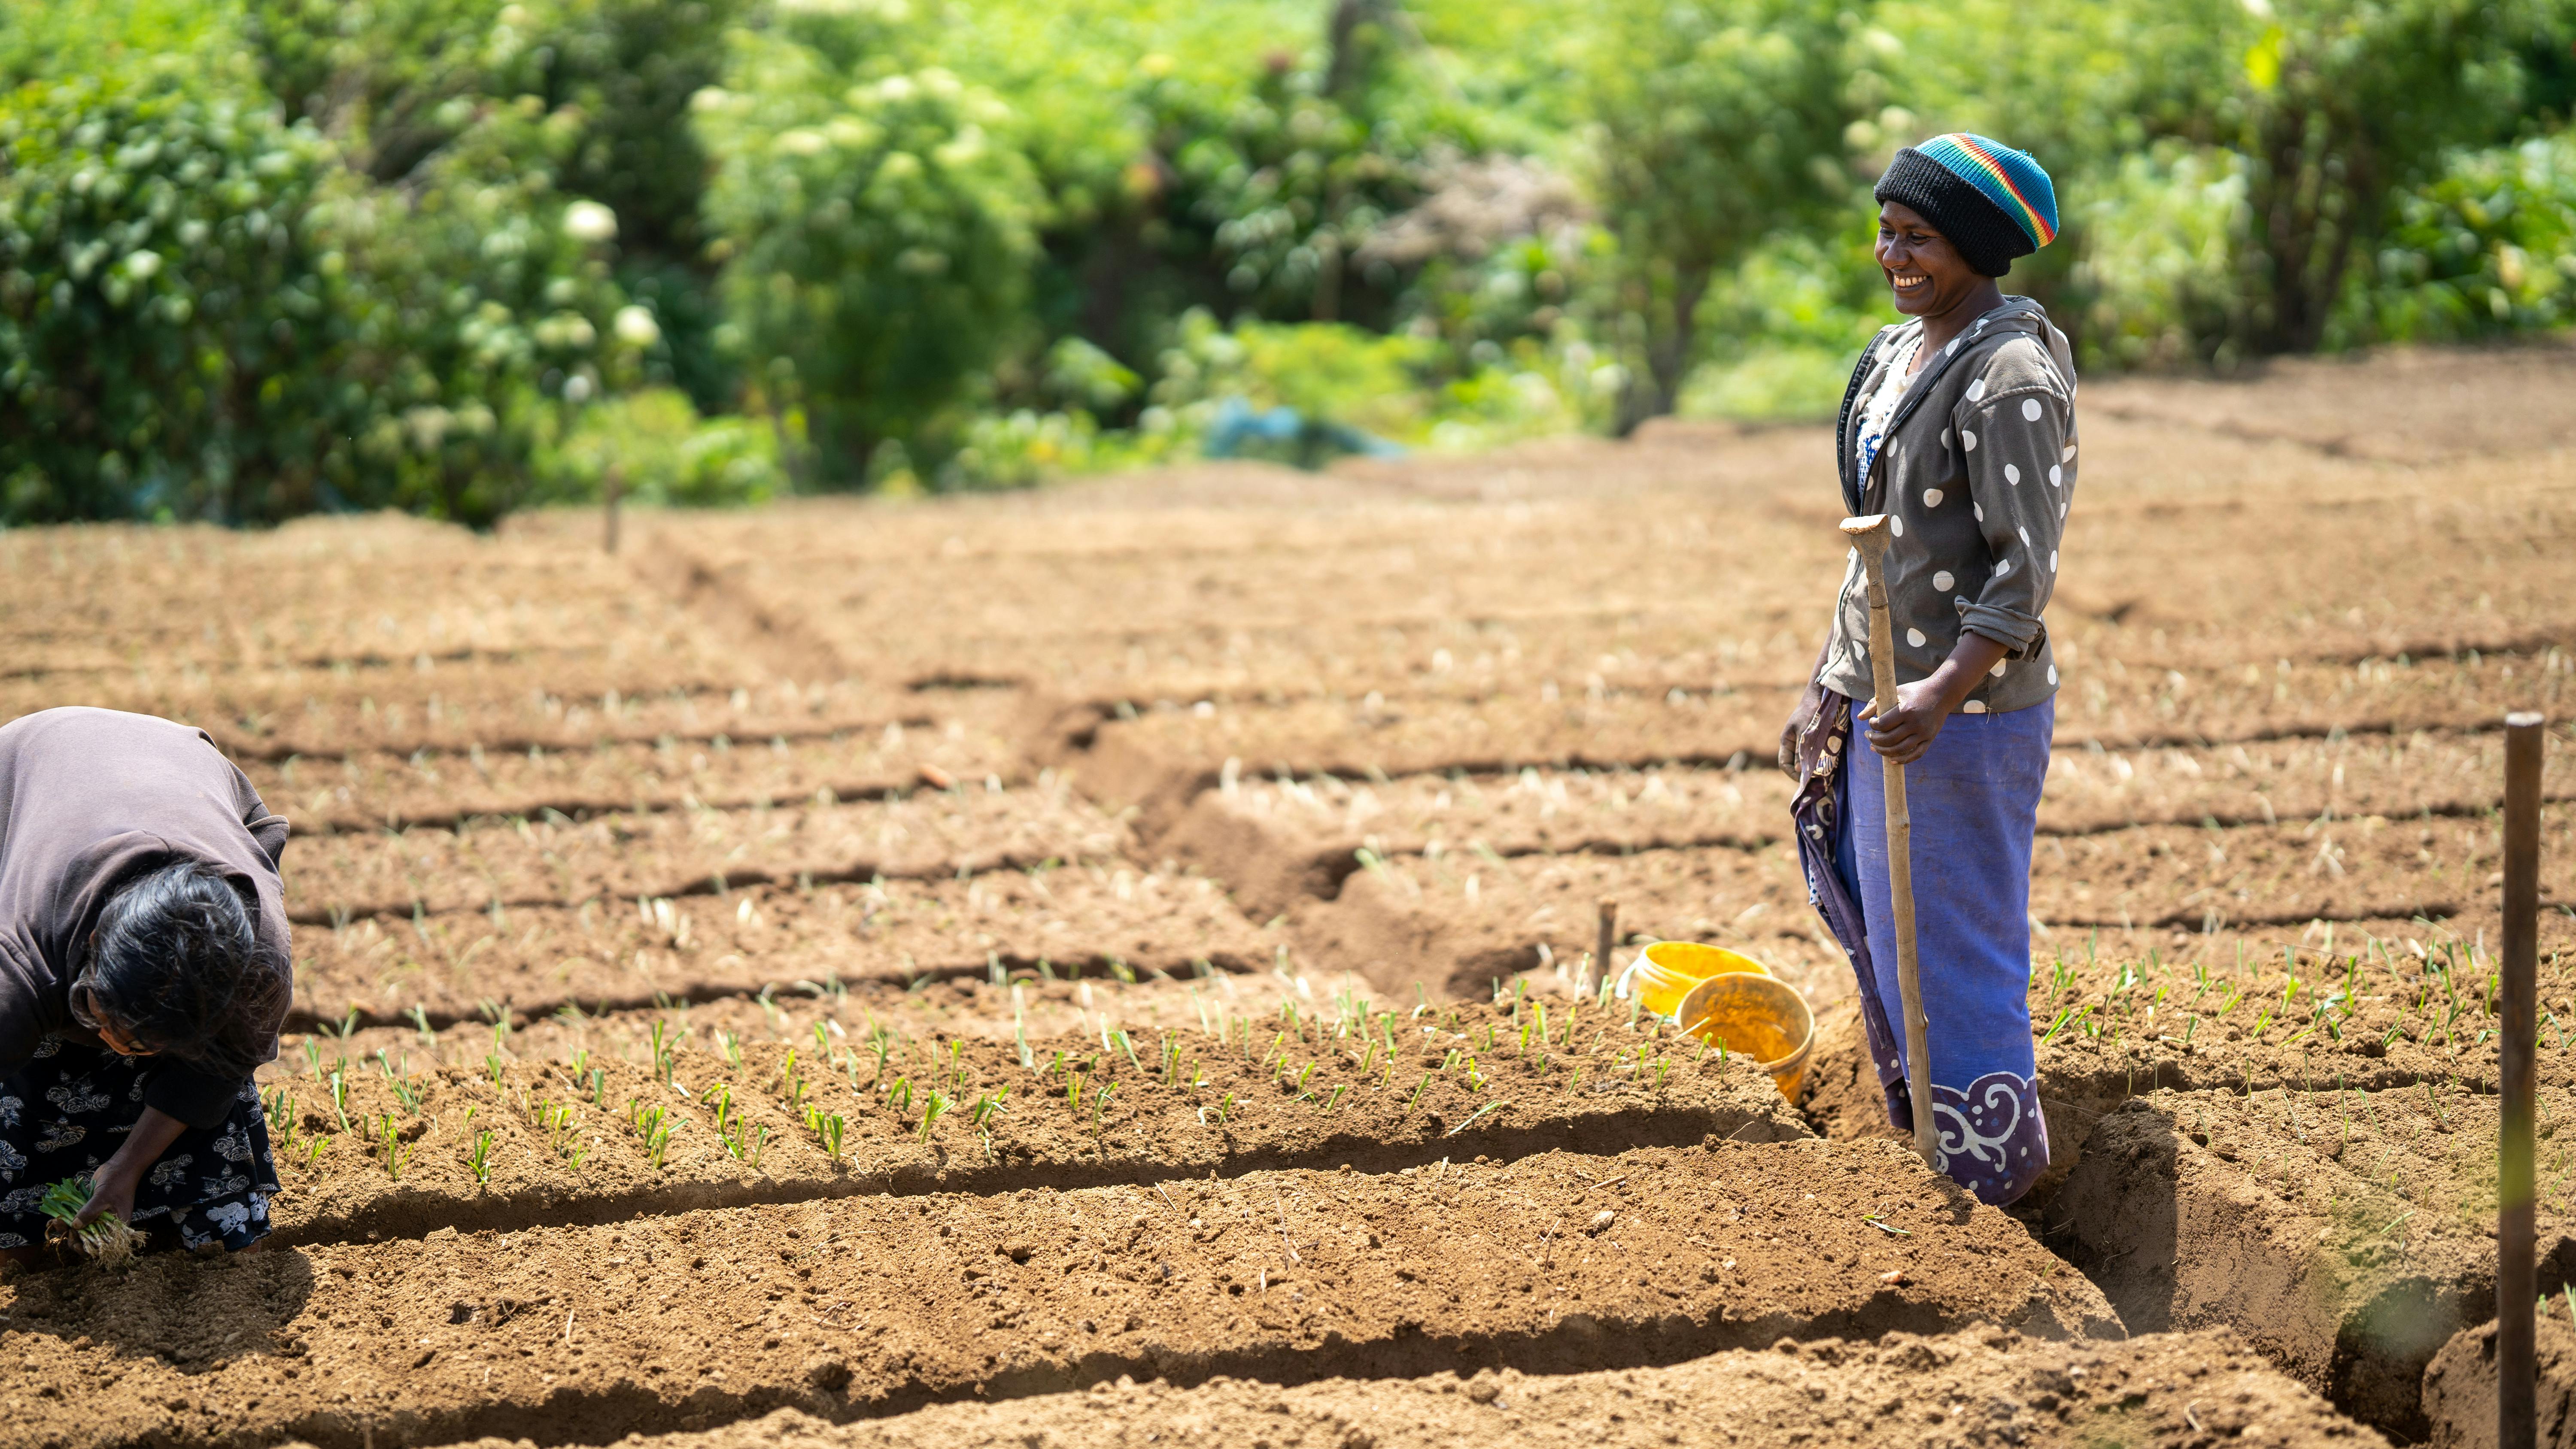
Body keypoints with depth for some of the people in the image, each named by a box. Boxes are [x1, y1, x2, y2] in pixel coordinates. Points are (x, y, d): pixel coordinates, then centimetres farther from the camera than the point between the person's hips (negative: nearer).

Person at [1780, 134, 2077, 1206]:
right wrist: (1829, 685, 18)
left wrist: (1942, 693, -30)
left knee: (1953, 956, -4)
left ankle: (1995, 1201, 6)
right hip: (1885, 702, 9)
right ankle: (1922, 1155, 27)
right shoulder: (1898, 352, 12)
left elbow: (2026, 570, -20)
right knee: (1882, 939, 15)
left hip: (1965, 717, -9)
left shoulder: (2011, 378, -16)